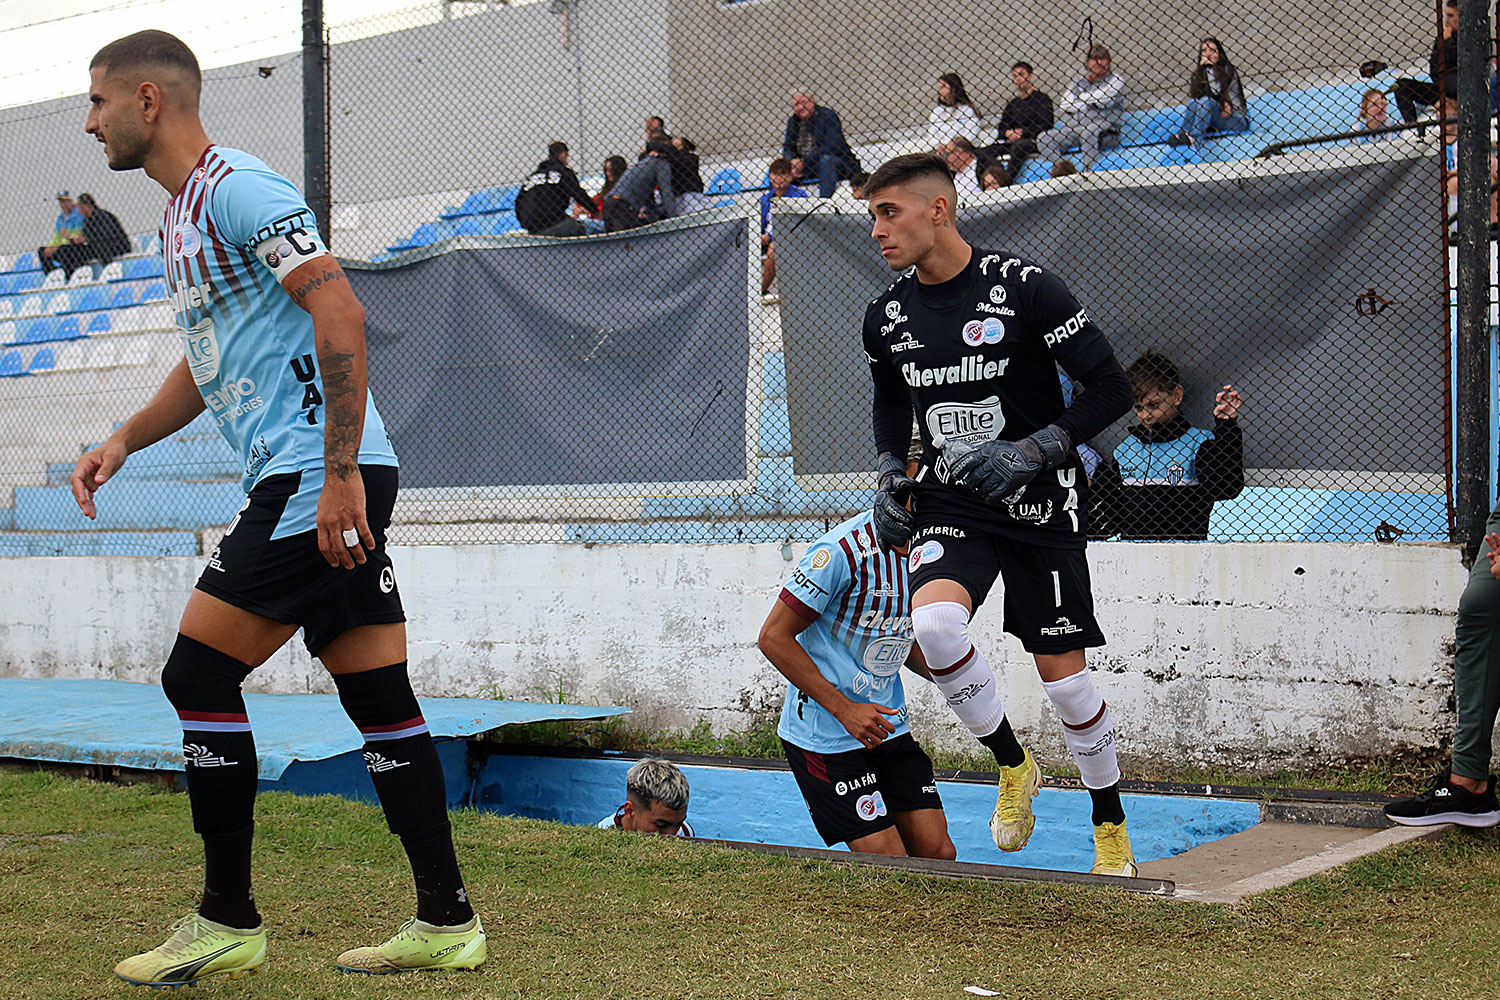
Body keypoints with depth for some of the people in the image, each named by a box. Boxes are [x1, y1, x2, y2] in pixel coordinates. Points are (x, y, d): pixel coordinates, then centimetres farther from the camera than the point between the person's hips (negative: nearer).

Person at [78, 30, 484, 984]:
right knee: (379, 695, 7)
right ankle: (447, 922, 10)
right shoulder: (181, 214, 22)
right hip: (318, 482, 10)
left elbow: (340, 311, -19)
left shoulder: (235, 183, -9)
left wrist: (339, 472, -24)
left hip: (317, 472, -10)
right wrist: (122, 441, 22)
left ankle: (228, 922, 3)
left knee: (200, 675, -6)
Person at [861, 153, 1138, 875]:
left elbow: (1110, 389, -11)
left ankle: (1111, 830, 22)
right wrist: (890, 474, 5)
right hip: (949, 500, 3)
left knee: (1062, 670, 0)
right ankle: (1012, 765, 0)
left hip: (1039, 499, -3)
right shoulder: (886, 318, 3)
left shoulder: (1023, 287, -13)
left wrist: (1030, 451, -20)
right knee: (934, 621, -26)